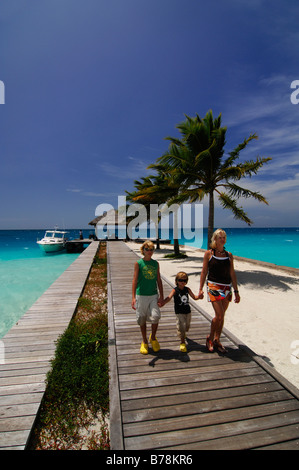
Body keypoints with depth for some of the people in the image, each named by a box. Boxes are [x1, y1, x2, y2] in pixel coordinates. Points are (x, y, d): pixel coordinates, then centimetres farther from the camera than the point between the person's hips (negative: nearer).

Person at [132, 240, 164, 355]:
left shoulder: (156, 263, 5)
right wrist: (133, 297, -14)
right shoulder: (138, 263, -4)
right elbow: (135, 280, -7)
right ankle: (144, 342, 32)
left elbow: (159, 280, 8)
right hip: (141, 295, -2)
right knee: (142, 319, 9)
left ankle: (153, 338, 20)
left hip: (153, 295, 2)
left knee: (155, 317, -9)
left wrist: (161, 296, 4)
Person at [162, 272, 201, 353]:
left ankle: (183, 334, 50)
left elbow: (194, 297, 5)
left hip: (188, 312, 4)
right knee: (181, 327, -9)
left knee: (187, 326, 17)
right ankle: (182, 342, 10)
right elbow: (169, 297, -24)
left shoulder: (187, 289, 2)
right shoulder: (175, 290, -11)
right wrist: (162, 303, -40)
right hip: (179, 312, -4)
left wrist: (199, 296, -17)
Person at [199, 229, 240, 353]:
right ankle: (210, 338, 15)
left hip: (227, 288, 4)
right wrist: (200, 289, -2)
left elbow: (232, 274, 11)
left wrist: (236, 291, 9)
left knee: (221, 316, 10)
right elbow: (204, 272, 1)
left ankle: (217, 340, 27)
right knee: (219, 315, -10)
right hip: (214, 287, -4)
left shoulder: (229, 255, 8)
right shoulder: (209, 253, -1)